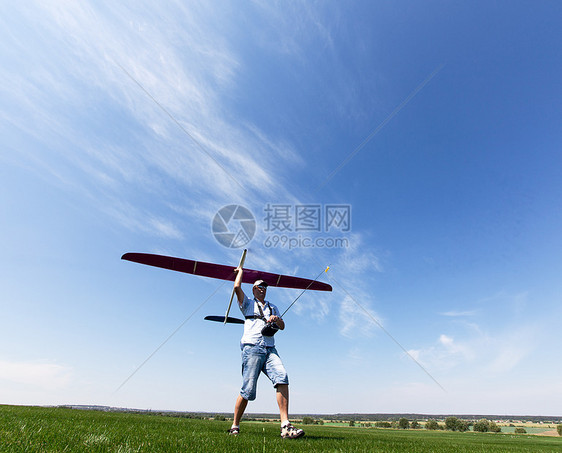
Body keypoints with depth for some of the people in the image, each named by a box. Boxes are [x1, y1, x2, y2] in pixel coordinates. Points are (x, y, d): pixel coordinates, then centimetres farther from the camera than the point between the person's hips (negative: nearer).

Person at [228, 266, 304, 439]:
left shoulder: (273, 307, 30)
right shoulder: (248, 303, 17)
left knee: (282, 377, -20)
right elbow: (237, 287, 0)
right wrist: (240, 271, 16)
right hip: (252, 347, -3)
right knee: (248, 390, -7)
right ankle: (235, 426, 14)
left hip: (270, 349, 4)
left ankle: (285, 426, -20)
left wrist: (277, 319, -1)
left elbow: (282, 326, 21)